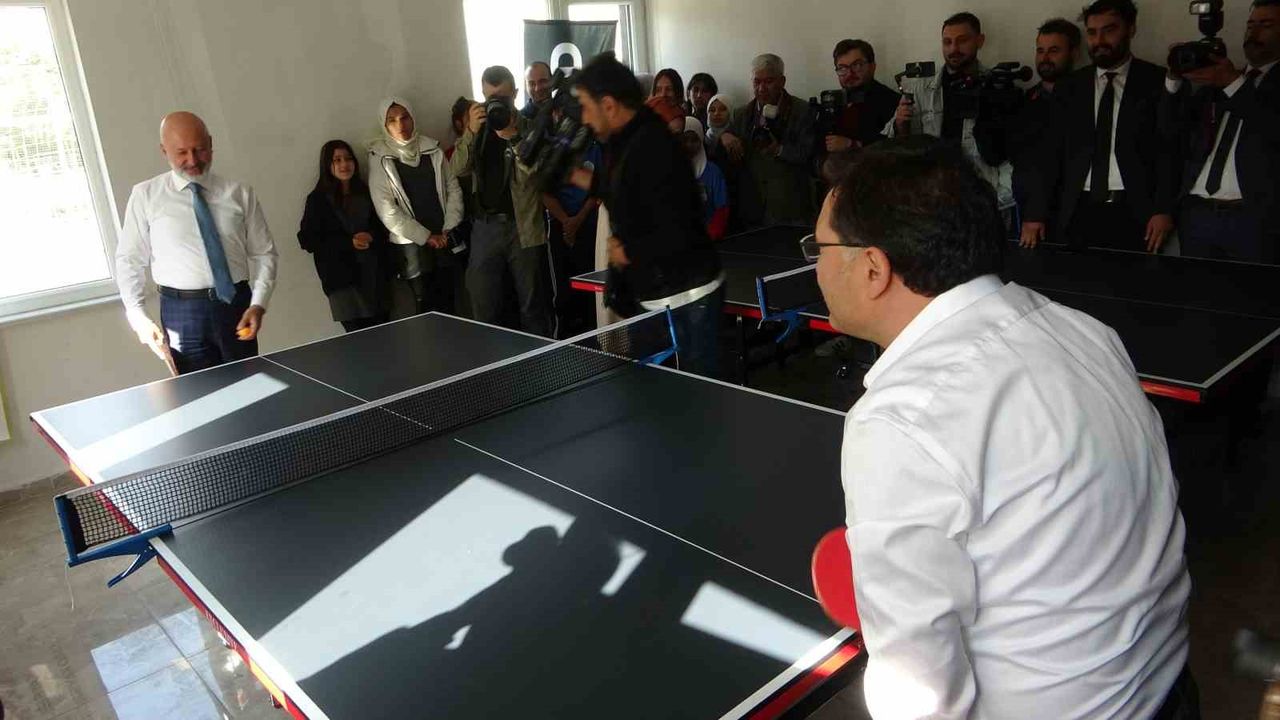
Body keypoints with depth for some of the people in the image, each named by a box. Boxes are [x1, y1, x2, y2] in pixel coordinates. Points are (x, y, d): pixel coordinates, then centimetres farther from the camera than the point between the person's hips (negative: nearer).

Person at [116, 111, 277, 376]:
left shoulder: (240, 193, 6)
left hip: (237, 305, 2)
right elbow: (129, 260, 6)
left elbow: (263, 252, 6)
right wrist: (138, 315, -5)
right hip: (182, 311, -1)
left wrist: (258, 304, -8)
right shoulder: (145, 195, 4)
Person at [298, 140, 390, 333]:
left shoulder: (365, 193, 12)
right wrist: (349, 242, -13)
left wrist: (371, 236, -5)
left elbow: (381, 227, 19)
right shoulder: (318, 199, -1)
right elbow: (307, 240, -4)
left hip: (374, 273, 4)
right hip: (342, 277, -4)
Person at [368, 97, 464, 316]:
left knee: (447, 306, 4)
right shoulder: (380, 159, -3)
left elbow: (453, 188, 9)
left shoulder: (432, 150, 8)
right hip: (411, 245, -3)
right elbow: (386, 211, -8)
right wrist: (425, 236, -9)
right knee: (425, 306, -4)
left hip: (445, 240, 3)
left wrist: (448, 229, -3)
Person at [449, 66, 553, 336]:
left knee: (533, 308, 5)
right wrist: (471, 131, -15)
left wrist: (511, 136, -26)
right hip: (486, 225, 3)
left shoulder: (530, 128, 2)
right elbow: (457, 169, -2)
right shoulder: (478, 127, 12)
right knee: (484, 309, 5)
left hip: (524, 226, -3)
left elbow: (535, 167, -15)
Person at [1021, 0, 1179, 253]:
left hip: (1135, 214, -2)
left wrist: (1163, 209, -12)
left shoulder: (1158, 82, 6)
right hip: (1078, 214, 2)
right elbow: (1051, 151, 9)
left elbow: (1170, 149, 0)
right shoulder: (1069, 87, 13)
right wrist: (1035, 213, 0)